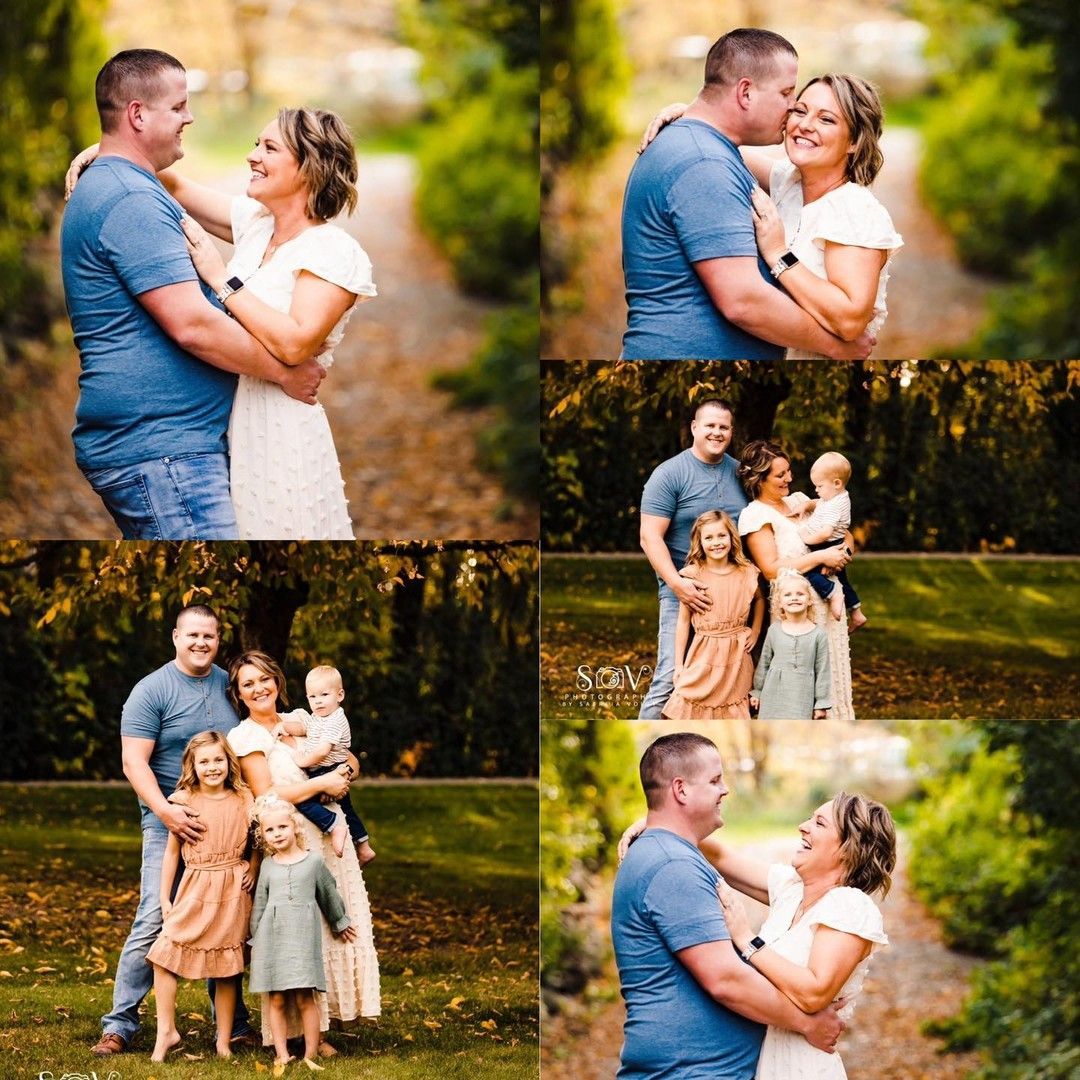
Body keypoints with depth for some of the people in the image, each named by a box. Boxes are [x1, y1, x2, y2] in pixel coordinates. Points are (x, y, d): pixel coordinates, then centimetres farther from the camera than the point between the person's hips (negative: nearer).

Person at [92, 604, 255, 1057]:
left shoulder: (230, 686, 10)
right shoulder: (152, 691, -6)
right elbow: (134, 762, -13)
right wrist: (165, 810, -26)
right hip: (170, 821, -5)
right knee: (154, 919, -11)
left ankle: (234, 1023, 17)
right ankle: (120, 1024, -7)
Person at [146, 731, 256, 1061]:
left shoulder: (243, 800, 3)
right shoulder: (184, 801, -1)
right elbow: (172, 851, 4)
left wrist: (253, 871, -6)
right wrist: (165, 898, 3)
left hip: (233, 892, 0)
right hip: (194, 891, 0)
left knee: (227, 970, 5)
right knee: (163, 955, -11)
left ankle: (224, 1043, 14)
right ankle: (166, 1032, 1)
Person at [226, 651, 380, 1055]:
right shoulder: (246, 736, -4)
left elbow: (349, 760, 22)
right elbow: (266, 797, -14)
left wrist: (343, 775, -2)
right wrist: (322, 784, -11)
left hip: (330, 837, 7)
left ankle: (331, 1012, 12)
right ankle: (304, 1028, -5)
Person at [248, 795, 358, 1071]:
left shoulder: (313, 862, 5)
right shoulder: (267, 867, 9)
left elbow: (329, 894, 18)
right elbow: (259, 905, 16)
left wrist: (340, 923, 29)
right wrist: (255, 941, 17)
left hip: (303, 938, -2)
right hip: (272, 939, 2)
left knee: (304, 998, -5)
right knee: (277, 1000, 0)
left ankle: (311, 1054, -1)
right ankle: (282, 1054, 3)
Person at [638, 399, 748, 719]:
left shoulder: (739, 473, 11)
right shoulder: (670, 474, -6)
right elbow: (650, 538, -11)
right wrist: (677, 583, -23)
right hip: (685, 592, -5)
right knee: (670, 679, -12)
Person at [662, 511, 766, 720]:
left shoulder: (746, 573, 1)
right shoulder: (693, 575, -6)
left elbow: (759, 599, 24)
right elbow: (683, 621, -2)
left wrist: (755, 631, 13)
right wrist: (678, 664, -1)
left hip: (736, 656, 2)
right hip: (704, 654, -2)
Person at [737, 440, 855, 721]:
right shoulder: (755, 515, -8)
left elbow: (844, 534, 19)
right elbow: (771, 569, -17)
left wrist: (843, 550, -5)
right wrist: (821, 557, -17)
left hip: (825, 601, 7)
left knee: (829, 674, 8)